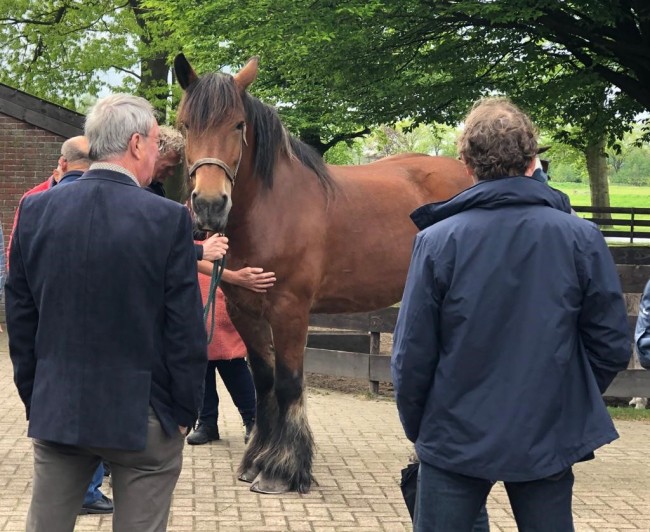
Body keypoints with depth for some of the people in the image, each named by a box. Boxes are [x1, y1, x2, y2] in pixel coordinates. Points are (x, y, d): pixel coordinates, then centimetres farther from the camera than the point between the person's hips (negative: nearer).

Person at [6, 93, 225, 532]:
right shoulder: (169, 219, -14)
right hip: (142, 414, -4)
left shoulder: (36, 211, -1)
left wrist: (33, 397, 16)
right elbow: (186, 332, -11)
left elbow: (21, 318, 6)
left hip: (55, 412, 4)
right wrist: (185, 412, 1)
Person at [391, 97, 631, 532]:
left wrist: (416, 427, 8)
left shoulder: (438, 240, -12)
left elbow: (412, 353, -8)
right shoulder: (582, 239, -8)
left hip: (456, 437, -1)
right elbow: (612, 347, -2)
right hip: (548, 440, 2)